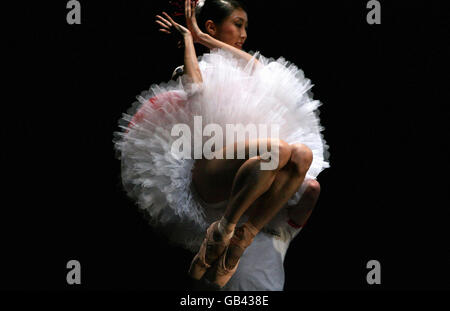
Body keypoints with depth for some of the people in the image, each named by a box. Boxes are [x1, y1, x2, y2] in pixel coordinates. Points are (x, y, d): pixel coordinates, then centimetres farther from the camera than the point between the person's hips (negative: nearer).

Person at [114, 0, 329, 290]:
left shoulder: (235, 71, 31)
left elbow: (260, 69, 8)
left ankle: (241, 241, -25)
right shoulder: (196, 68, 16)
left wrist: (203, 38, 15)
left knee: (303, 154, -25)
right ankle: (221, 231, -23)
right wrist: (188, 36, 8)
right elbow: (196, 89, -8)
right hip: (206, 170, -6)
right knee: (277, 148, -34)